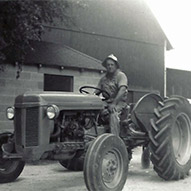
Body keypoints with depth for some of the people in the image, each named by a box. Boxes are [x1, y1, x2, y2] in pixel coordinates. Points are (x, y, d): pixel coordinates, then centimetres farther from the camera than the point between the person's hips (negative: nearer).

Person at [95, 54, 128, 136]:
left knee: (113, 114, -35)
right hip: (106, 103, 6)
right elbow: (96, 92, 13)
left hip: (119, 102, -5)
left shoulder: (121, 75, -3)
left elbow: (122, 90, -19)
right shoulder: (103, 78, 16)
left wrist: (114, 103, -30)